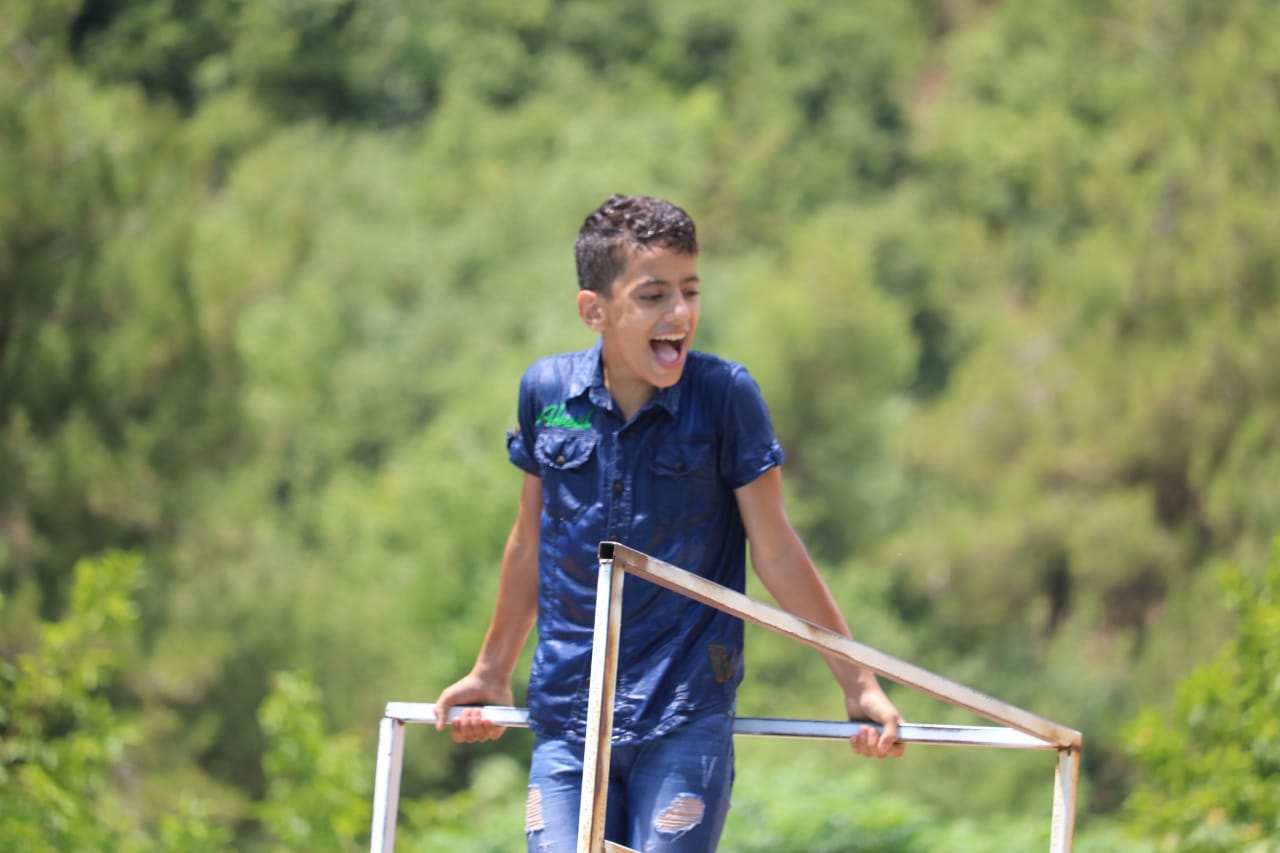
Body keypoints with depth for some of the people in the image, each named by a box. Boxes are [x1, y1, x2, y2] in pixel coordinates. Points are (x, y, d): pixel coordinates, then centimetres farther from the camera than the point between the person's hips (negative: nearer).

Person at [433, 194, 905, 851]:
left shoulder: (723, 395, -6)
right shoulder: (546, 391, 2)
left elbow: (775, 552, 0)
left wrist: (859, 685, 0)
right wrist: (491, 674, 27)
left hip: (686, 720, -3)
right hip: (567, 719, 3)